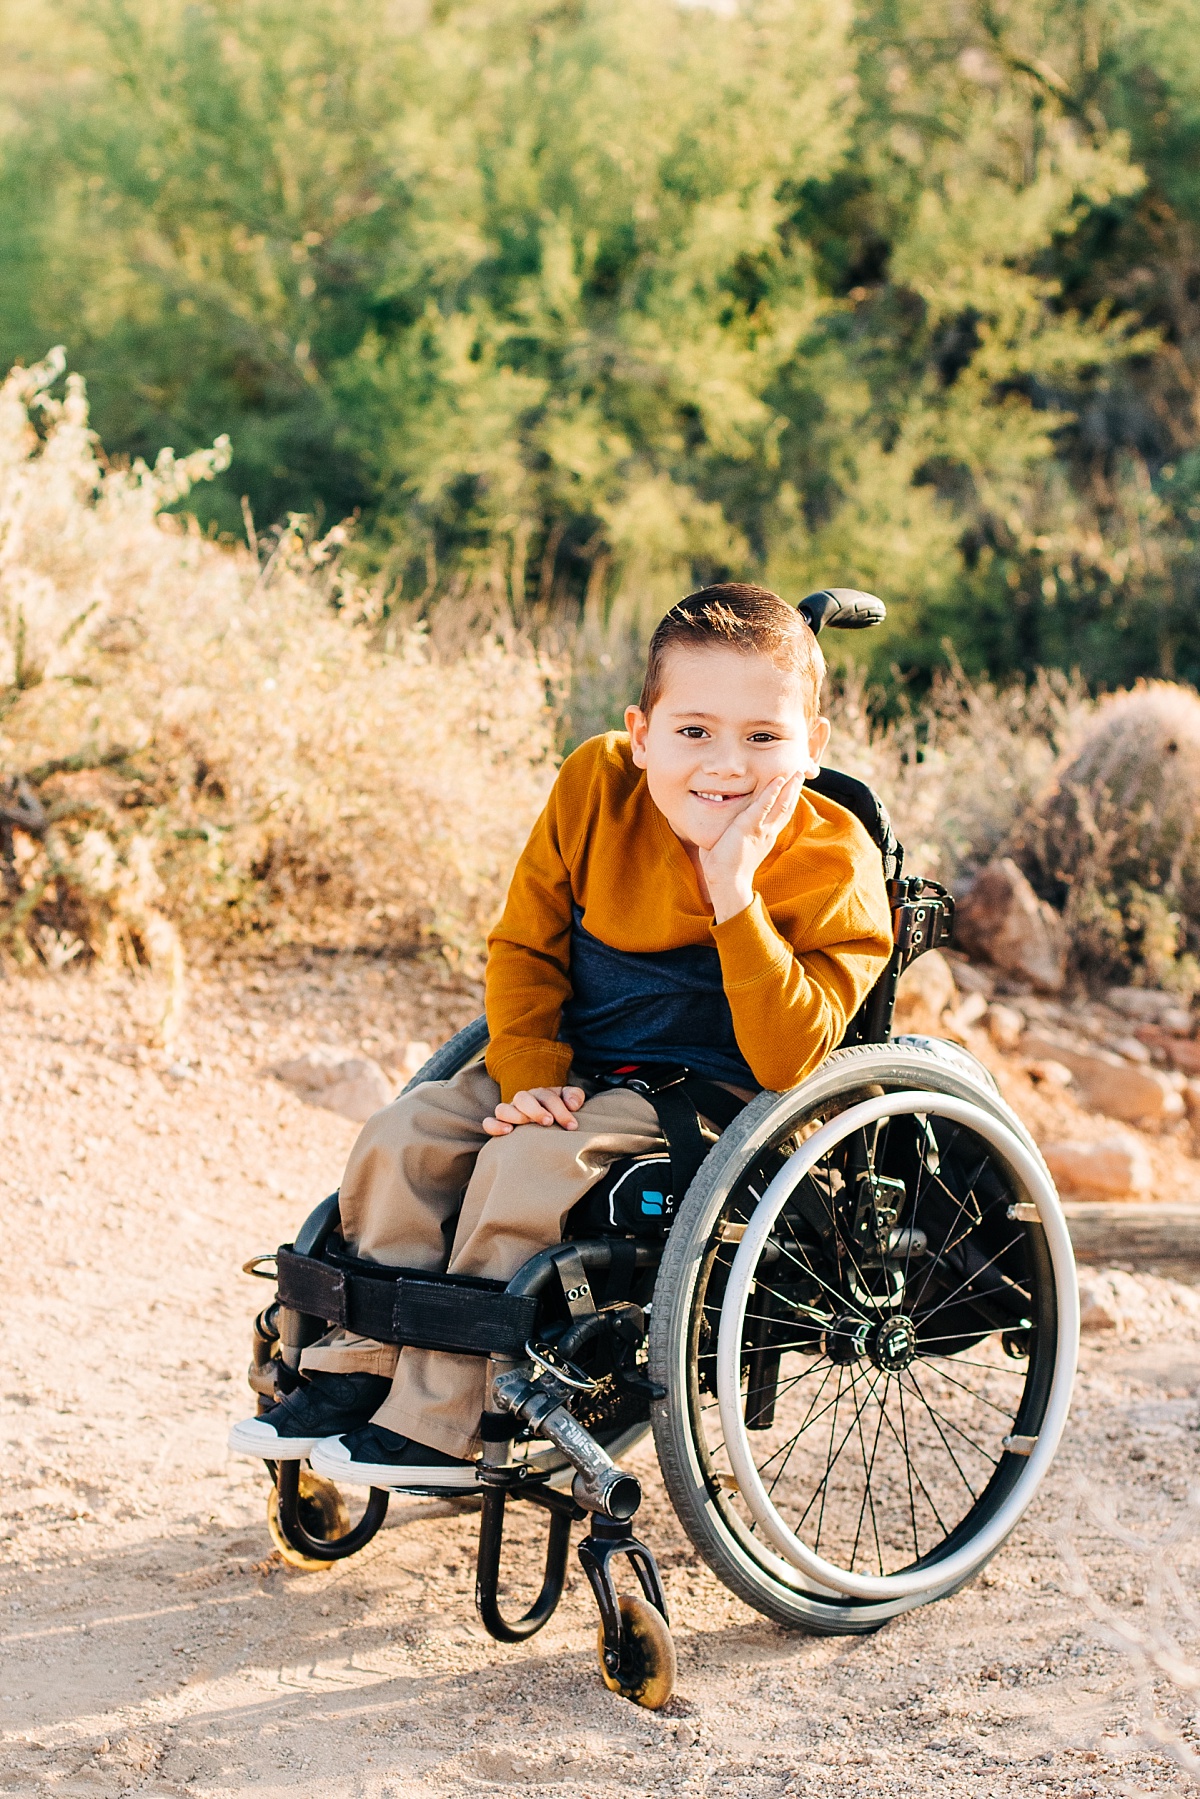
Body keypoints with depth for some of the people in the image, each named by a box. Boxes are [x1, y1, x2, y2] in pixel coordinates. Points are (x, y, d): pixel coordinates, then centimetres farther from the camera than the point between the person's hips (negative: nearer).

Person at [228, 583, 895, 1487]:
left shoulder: (833, 868, -19)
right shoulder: (596, 785, -9)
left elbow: (784, 1058, -27)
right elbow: (525, 945, 3)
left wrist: (734, 897, -35)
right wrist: (530, 1077, -13)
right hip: (574, 1067, 6)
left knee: (527, 1165, -27)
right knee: (404, 1137, -11)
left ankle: (440, 1423, -20)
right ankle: (356, 1370, 1)